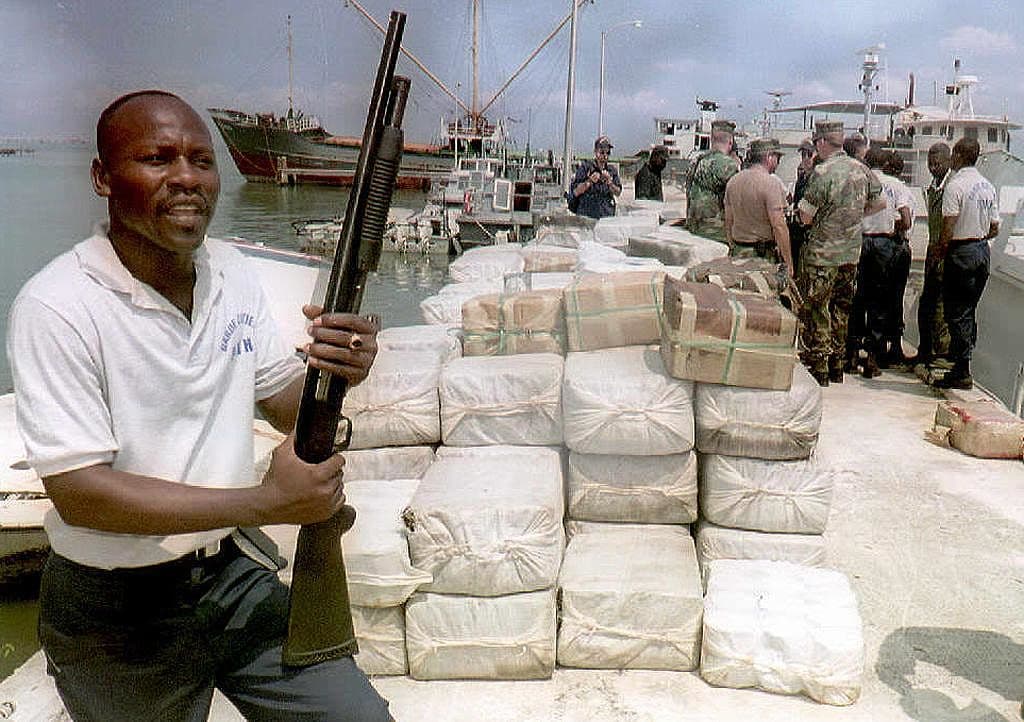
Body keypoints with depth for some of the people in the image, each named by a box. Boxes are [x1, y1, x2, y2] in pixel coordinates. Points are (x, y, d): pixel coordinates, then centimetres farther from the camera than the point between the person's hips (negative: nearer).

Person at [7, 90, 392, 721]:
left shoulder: (233, 272, 0)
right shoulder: (56, 308, -20)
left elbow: (285, 406, 6)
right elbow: (78, 493, -22)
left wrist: (333, 371, -17)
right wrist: (264, 503, -26)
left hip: (236, 572, 5)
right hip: (117, 615, -4)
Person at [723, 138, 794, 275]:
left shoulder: (732, 181, 8)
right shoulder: (772, 182, -12)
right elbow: (778, 226, -16)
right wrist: (788, 262, -11)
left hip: (738, 253, 6)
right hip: (765, 254, -6)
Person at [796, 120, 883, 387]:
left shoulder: (822, 172, -17)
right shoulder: (861, 169, 4)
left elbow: (806, 217, -17)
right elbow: (879, 203, 13)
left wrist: (802, 206, 4)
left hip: (822, 254, -7)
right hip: (852, 252, 7)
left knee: (814, 312, 1)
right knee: (841, 311, 16)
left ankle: (818, 371, 3)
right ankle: (837, 368, 25)